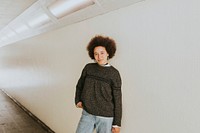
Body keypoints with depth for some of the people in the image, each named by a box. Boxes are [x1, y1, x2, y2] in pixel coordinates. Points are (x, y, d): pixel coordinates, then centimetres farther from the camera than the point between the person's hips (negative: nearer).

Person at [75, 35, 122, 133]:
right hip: (87, 114, 3)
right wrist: (78, 100, 2)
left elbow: (117, 99, -3)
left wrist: (117, 123, -3)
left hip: (105, 118, -2)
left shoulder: (114, 74, -5)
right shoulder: (88, 68, 2)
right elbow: (79, 86, 18)